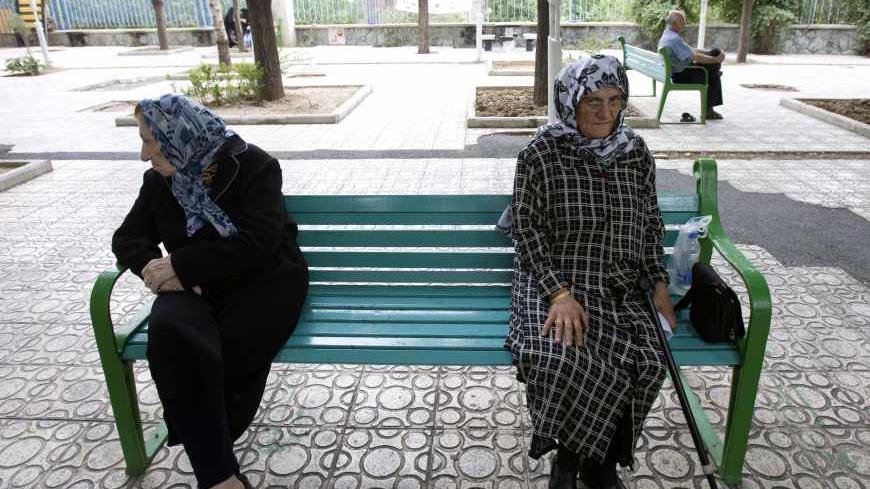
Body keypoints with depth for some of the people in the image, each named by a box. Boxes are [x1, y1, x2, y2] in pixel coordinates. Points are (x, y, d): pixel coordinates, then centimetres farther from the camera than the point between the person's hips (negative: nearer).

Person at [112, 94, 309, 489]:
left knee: (232, 358, -33)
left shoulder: (254, 166, -7)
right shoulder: (158, 180, 10)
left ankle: (205, 449, -1)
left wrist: (180, 264, -18)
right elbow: (127, 237, 15)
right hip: (193, 287, 4)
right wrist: (155, 266, -9)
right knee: (170, 336, -32)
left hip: (261, 282, -3)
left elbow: (258, 244, -17)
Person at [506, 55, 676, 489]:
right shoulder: (541, 153, -7)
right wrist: (560, 293, -18)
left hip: (618, 289, 4)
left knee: (646, 364, -21)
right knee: (560, 362, -31)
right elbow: (525, 229, -9)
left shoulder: (636, 152, 7)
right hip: (552, 282, -4)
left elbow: (651, 224, 16)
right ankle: (570, 453, 1)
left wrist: (659, 282, 5)